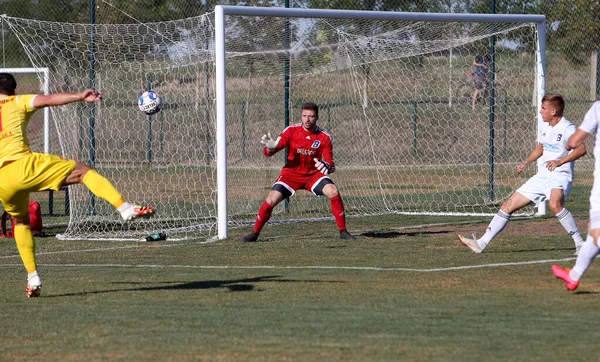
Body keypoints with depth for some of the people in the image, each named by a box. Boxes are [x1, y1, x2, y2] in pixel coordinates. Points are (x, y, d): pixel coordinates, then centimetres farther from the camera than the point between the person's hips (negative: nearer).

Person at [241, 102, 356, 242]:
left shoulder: (324, 137, -10)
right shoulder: (292, 131, -11)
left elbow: (331, 165, -11)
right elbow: (268, 153, -14)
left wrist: (326, 166, -36)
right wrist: (270, 148, -39)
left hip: (314, 174, 0)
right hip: (292, 173, 0)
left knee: (333, 191, -24)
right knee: (271, 200, -18)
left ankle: (343, 231, -11)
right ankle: (255, 233, 2)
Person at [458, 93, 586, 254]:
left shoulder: (567, 129, -14)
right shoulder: (544, 127, 11)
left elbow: (581, 149, -28)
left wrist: (560, 162, -37)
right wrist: (526, 162, 13)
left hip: (559, 177, -8)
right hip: (541, 177, 8)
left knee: (555, 204, -38)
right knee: (508, 205, 5)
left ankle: (580, 243, -25)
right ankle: (481, 243, 11)